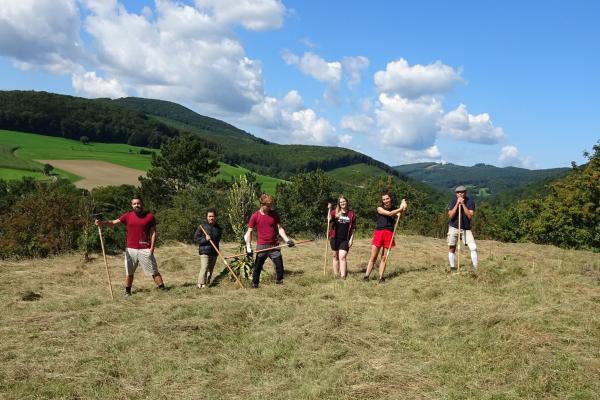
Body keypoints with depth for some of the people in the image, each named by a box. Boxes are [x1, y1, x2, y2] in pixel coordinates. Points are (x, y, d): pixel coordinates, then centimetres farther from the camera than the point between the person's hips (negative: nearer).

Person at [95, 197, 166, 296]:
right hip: (130, 249, 2)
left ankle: (163, 289, 8)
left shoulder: (149, 216, -2)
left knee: (154, 271, 2)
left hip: (145, 250, -2)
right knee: (129, 272, 11)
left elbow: (153, 233, 0)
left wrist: (152, 248, -8)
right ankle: (127, 291, 24)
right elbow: (113, 222, -2)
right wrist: (102, 223, -22)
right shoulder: (128, 216, 3)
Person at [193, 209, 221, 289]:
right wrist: (205, 239, -17)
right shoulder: (202, 226, -3)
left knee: (210, 269, 9)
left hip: (214, 252, 5)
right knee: (204, 268, -14)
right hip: (204, 251, -5)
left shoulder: (218, 228, 11)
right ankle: (201, 284, -10)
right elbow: (196, 238, -4)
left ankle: (207, 283, 18)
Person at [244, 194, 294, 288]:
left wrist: (287, 239, -9)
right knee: (257, 267, 2)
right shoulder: (255, 216, -4)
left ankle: (279, 282, 17)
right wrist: (248, 247, -10)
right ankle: (254, 284, 15)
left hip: (274, 246, 2)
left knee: (279, 266, 2)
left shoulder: (274, 214, 3)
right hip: (261, 247, -2)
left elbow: (279, 228, 4)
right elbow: (249, 232, -2)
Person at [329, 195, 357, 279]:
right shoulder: (335, 212, 4)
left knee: (342, 257, -14)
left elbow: (353, 228, 6)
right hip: (335, 238, 2)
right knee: (335, 257, 10)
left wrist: (351, 239, -1)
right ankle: (336, 275, 20)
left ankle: (343, 276, -16)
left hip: (345, 239, -2)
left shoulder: (351, 214, 4)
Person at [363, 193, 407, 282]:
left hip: (389, 234, 2)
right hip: (379, 232, -2)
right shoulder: (380, 208, 2)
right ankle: (366, 275, 3)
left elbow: (399, 216, -8)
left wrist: (403, 207, -20)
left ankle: (381, 277, 10)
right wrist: (400, 209, -13)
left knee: (384, 257, 5)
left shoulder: (395, 209, 11)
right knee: (373, 257, -2)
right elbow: (389, 213, -13)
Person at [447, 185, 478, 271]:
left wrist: (463, 204, -22)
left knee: (473, 247, -9)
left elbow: (470, 216, -18)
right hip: (454, 227, 0)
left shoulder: (470, 201, -7)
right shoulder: (453, 201, -6)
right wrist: (457, 204, -22)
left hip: (466, 228, 0)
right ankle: (452, 267, 13)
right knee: (451, 248, 0)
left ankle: (475, 267, 0)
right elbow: (450, 216, -16)